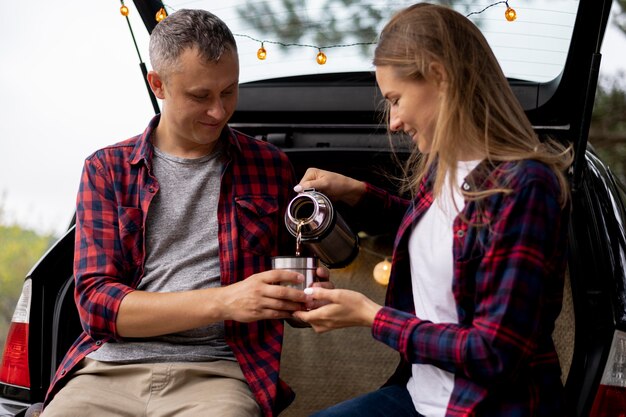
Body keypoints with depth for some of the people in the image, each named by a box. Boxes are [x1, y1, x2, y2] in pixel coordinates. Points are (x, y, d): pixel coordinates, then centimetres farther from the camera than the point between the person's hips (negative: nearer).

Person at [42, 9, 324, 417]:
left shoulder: (269, 165, 12)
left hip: (215, 374, 0)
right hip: (111, 368, 0)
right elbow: (95, 302, -2)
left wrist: (305, 293, -4)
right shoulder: (107, 169, 9)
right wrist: (222, 302, -14)